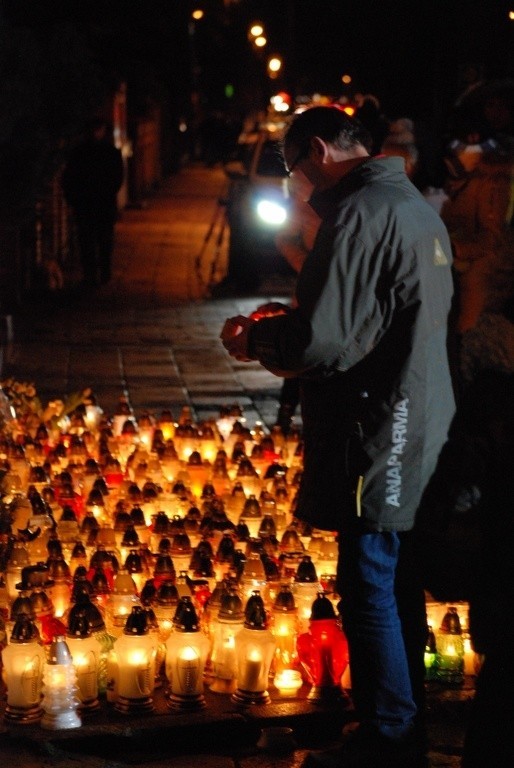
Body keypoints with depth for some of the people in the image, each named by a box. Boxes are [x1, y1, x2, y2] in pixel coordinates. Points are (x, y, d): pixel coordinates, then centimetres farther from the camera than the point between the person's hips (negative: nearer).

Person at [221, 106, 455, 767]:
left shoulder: (359, 214, -18)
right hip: (419, 434, 10)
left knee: (370, 588, -1)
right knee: (398, 582, 18)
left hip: (376, 438, -10)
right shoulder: (417, 207, 14)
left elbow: (321, 341, -23)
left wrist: (255, 340, -5)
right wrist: (281, 332, 18)